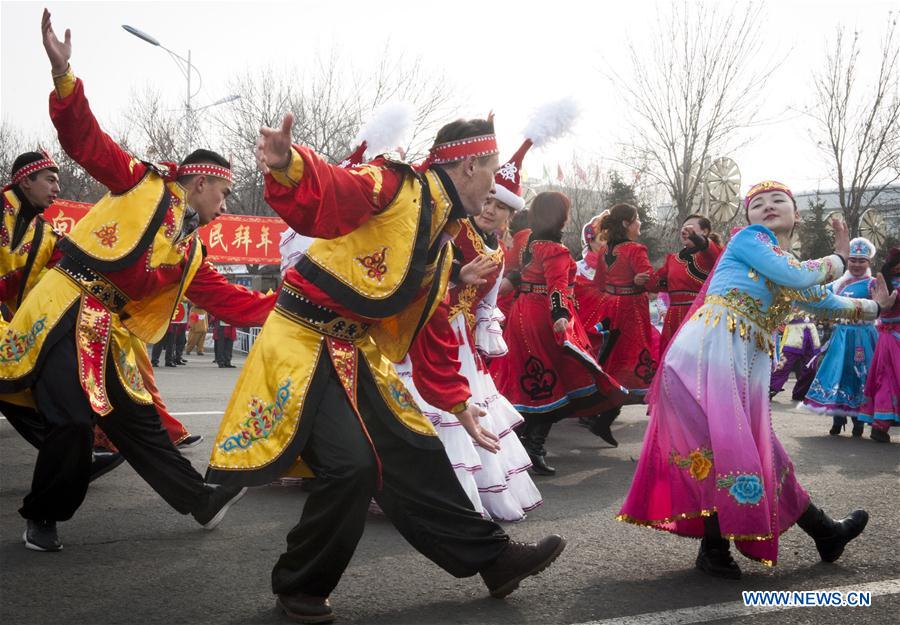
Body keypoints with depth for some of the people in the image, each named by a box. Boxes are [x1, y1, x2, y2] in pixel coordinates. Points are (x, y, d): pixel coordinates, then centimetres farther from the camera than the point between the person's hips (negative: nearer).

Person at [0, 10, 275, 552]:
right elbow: (87, 140, -10)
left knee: (138, 422, 14)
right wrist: (65, 76, -25)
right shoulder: (144, 186, -1)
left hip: (110, 333, 7)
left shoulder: (191, 254, 16)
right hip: (67, 313, -7)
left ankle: (202, 500, 21)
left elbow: (230, 300, 17)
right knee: (72, 422, -11)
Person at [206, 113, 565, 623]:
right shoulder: (397, 189, -14)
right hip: (307, 345, -9)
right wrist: (288, 166, -56)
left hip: (360, 355, 9)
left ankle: (494, 558, 23)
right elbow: (320, 195, -33)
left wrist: (458, 403, 21)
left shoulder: (442, 241, 14)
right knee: (351, 466, -17)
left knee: (417, 456, 11)